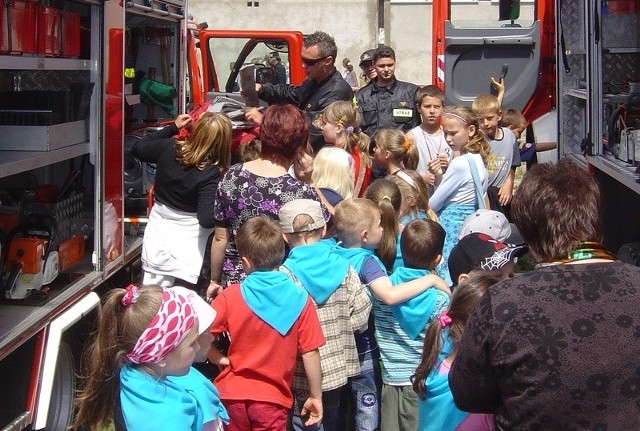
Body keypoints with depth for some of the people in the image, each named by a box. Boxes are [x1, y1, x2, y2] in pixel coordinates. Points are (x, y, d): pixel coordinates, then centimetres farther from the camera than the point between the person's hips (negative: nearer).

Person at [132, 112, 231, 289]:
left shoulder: (168, 148, -8)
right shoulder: (210, 175, -22)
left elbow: (137, 148, 14)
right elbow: (207, 220, -27)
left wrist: (173, 127, 17)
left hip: (158, 228, 5)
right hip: (187, 239, -5)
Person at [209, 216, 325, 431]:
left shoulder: (231, 296, -8)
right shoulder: (300, 300, -9)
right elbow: (310, 353, -6)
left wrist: (219, 358, 5)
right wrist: (316, 396, 4)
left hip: (232, 393, 1)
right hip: (272, 398, -1)